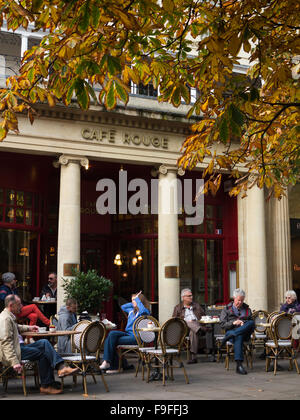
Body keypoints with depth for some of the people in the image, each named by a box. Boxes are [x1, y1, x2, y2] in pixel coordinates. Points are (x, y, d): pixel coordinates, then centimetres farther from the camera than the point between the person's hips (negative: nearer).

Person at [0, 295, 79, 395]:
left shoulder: (10, 316, 17)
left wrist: (28, 328, 30)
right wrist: (15, 362, -30)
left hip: (19, 347, 10)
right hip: (13, 351, -10)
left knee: (44, 343, -3)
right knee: (43, 353, -17)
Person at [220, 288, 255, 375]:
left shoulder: (247, 309, 24)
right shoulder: (227, 309, 16)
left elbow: (252, 323, 17)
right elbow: (222, 324, 7)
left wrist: (243, 323, -5)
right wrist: (233, 323, -9)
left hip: (245, 333, 2)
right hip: (231, 331, -2)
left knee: (251, 323, -32)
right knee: (238, 337, -41)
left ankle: (230, 336, -40)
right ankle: (239, 365, -47)